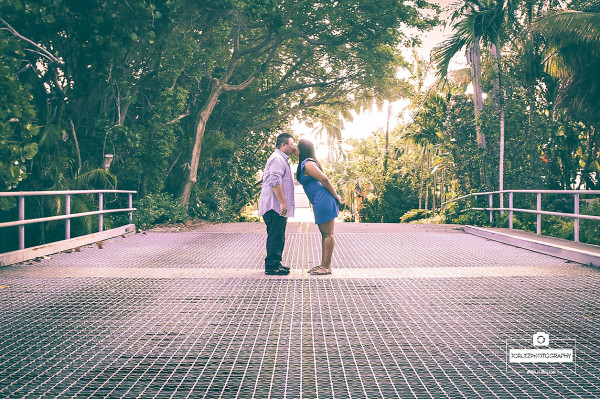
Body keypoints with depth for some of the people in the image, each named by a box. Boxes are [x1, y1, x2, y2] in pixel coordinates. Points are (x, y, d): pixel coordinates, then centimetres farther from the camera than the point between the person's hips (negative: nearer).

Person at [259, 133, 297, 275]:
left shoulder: (282, 159, 24)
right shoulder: (277, 159, -11)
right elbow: (275, 182, -22)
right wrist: (283, 203, -23)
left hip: (278, 206, 11)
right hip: (275, 205, -11)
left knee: (278, 236, 14)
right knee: (275, 236, -9)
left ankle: (275, 264, 20)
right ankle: (271, 266, -6)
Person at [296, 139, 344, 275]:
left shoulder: (308, 164, -12)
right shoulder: (305, 164, 19)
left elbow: (324, 180, -17)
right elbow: (322, 180, 24)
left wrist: (336, 197, -12)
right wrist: (335, 196, 21)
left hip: (323, 201, -11)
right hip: (321, 202, 11)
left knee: (328, 234, -5)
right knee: (324, 233, 14)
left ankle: (327, 267, -1)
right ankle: (323, 264, 20)